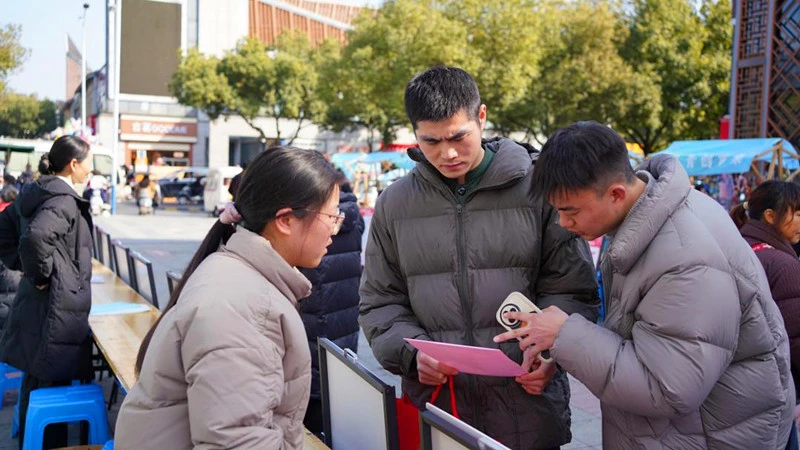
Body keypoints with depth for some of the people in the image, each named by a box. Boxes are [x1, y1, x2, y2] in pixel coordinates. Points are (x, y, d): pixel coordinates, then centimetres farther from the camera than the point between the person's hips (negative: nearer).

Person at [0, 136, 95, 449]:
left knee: (35, 386, 21)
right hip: (57, 310, -10)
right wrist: (40, 275, -20)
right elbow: (35, 237, -34)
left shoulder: (33, 193, 11)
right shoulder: (64, 200, -18)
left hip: (34, 305, 10)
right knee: (52, 389, 2)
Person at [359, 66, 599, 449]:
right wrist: (411, 351, -9)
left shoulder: (537, 188, -3)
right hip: (434, 404, 2)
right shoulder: (394, 204, 4)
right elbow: (380, 302, 8)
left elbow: (570, 291, 0)